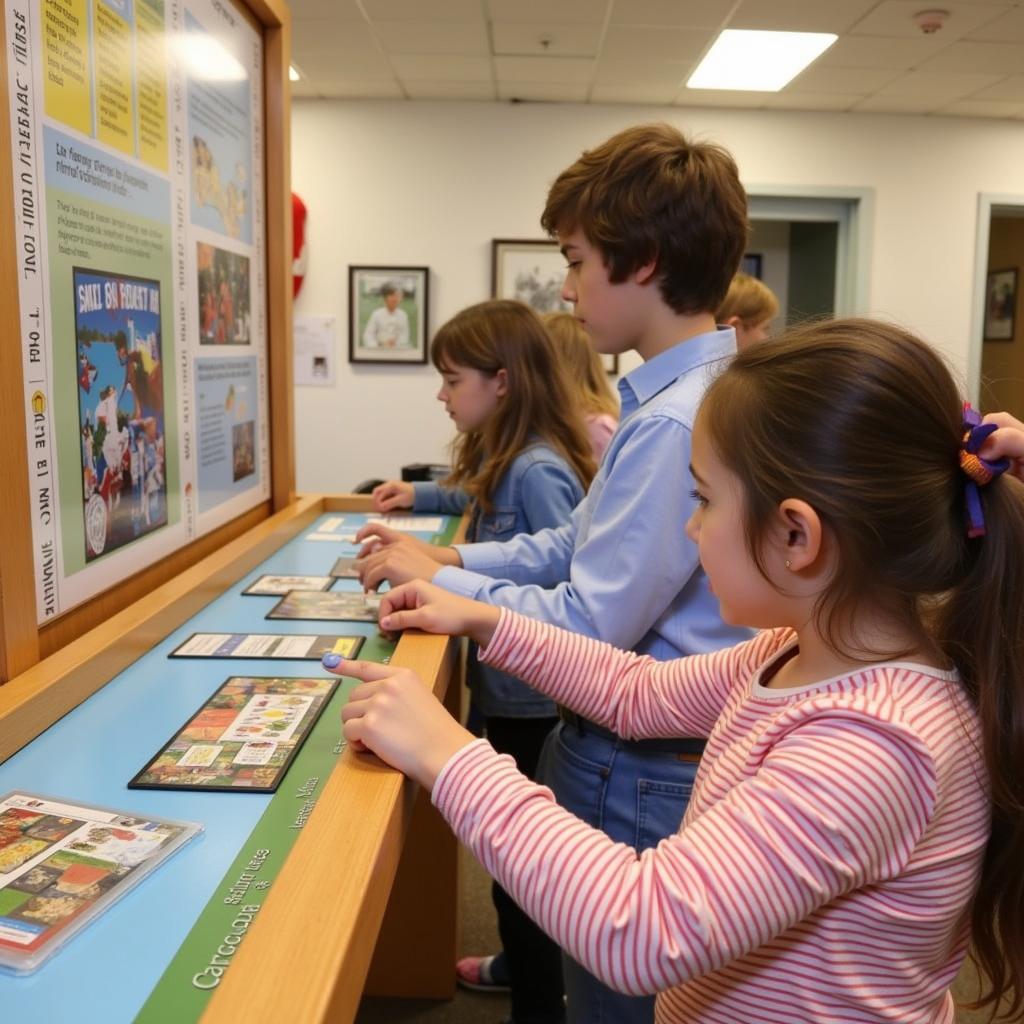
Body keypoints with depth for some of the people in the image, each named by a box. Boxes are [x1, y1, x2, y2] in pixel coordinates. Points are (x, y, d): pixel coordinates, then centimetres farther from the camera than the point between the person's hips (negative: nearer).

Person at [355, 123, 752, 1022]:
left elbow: (588, 630, -25)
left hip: (640, 777, -9)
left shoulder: (675, 423, -28)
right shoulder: (691, 392, 5)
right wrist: (452, 556, 4)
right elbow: (581, 547, 12)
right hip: (650, 753, 9)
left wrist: (438, 581, -13)